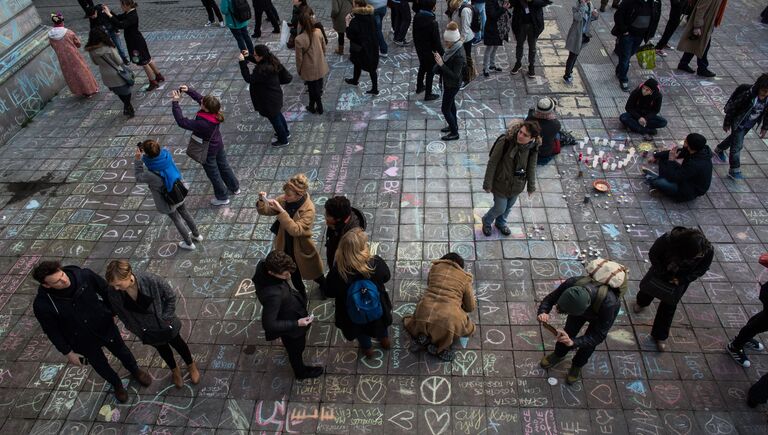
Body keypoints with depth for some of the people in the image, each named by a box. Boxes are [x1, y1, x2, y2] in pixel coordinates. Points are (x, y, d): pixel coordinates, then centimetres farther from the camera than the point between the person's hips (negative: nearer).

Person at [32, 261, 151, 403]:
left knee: (122, 352, 26)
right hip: (84, 342, -1)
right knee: (100, 365, 24)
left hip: (106, 327, 1)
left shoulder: (85, 275, -30)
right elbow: (52, 332, -13)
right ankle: (116, 384, 57)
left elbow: (106, 292, -10)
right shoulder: (42, 305, -30)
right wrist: (68, 353, -4)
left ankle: (136, 371, 59)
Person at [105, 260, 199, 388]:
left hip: (164, 325, -2)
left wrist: (165, 318, -14)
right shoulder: (113, 294, -26)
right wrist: (137, 331, -1)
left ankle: (191, 365, 53)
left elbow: (171, 296, -18)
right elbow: (121, 315, -6)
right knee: (162, 348, 27)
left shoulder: (150, 280, -36)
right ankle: (175, 370, 57)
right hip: (146, 330, 2)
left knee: (177, 343, 23)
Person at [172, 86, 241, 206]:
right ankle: (235, 188, 46)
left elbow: (181, 122, -34)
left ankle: (222, 198, 33)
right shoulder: (216, 111, -19)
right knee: (224, 166, 27)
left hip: (208, 151, -7)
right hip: (218, 145, 7)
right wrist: (188, 90, -14)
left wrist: (175, 102, -33)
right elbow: (198, 97, -3)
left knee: (213, 174, 15)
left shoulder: (202, 123, -40)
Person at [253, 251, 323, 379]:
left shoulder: (263, 265, -26)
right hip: (290, 329, -7)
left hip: (288, 313, 7)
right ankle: (301, 371, 55)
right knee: (296, 349, 25)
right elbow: (269, 324, -35)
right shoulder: (272, 295, -47)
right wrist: (297, 323, -30)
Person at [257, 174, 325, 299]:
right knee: (294, 274, 24)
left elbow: (295, 230, -37)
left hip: (301, 248, -4)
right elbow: (265, 211, -6)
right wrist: (262, 201, -29)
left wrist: (281, 211, -43)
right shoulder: (284, 199, -14)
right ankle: (301, 293, 53)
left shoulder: (308, 209, -30)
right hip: (286, 246, 4)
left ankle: (324, 287, 55)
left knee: (312, 272, 22)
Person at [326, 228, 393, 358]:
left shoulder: (337, 271, -37)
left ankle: (367, 349, 62)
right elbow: (386, 277, -11)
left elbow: (330, 292, -17)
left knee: (362, 330, 33)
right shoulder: (376, 263, -35)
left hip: (354, 313, -1)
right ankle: (385, 340, 65)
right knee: (380, 321, 36)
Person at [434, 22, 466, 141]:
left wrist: (441, 64, -34)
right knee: (451, 103, 25)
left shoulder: (458, 55, -32)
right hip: (448, 82, 9)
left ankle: (454, 133, 18)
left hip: (452, 85, -9)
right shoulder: (452, 48, -6)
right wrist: (439, 60, -9)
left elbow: (455, 76, -31)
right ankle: (454, 125, 46)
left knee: (445, 108, 2)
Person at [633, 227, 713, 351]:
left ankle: (659, 336, 29)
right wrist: (665, 275, -23)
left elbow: (700, 271, -15)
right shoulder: (667, 240, -41)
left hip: (681, 279, 0)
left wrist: (681, 279, -27)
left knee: (669, 306, 8)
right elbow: (653, 254, -21)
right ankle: (641, 302, 64)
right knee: (647, 287, 26)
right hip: (662, 270, 0)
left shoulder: (708, 251, -34)